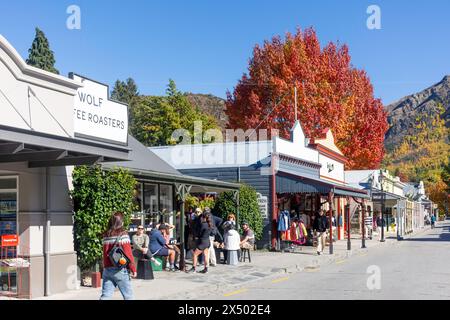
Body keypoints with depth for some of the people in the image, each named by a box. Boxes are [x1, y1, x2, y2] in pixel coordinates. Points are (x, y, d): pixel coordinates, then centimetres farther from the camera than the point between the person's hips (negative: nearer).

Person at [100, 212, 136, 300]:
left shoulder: (105, 235, 7)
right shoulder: (123, 234, -9)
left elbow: (105, 254, 8)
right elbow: (128, 253, -10)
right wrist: (133, 269, -5)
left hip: (107, 269, 5)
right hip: (120, 269, -5)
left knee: (105, 296, 5)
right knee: (128, 296, 6)